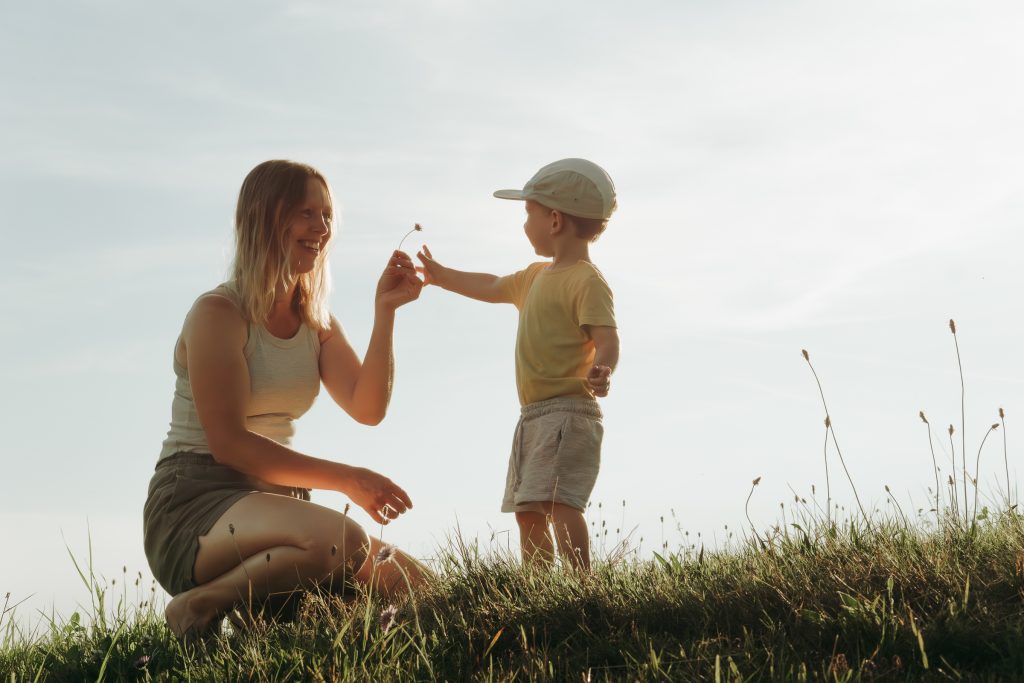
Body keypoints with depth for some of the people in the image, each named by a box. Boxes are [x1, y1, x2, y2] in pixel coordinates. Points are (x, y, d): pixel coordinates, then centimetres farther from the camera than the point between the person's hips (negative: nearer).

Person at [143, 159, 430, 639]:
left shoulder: (317, 325, 15)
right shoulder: (218, 314, -8)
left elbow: (368, 409, 0)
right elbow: (228, 443, -17)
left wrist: (385, 312, -10)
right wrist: (344, 479, -21)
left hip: (273, 506, 8)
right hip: (197, 507, -7)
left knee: (414, 584, -5)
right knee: (341, 540, -35)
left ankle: (257, 610, 3)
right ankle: (204, 605, -15)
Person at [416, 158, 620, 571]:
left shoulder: (587, 281, -11)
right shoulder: (537, 276, 19)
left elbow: (607, 339, -22)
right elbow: (493, 288, 35)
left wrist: (600, 371, -44)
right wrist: (443, 276, 45)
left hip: (568, 412, -10)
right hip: (534, 416, 10)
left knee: (559, 501, -23)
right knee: (528, 512, 11)